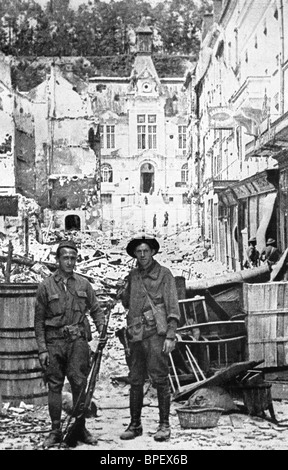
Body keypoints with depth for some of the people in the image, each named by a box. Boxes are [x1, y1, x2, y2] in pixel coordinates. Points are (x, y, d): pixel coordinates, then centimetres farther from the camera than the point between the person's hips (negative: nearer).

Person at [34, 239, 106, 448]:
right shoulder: (46, 286, 3)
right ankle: (56, 431, 12)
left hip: (78, 339, 1)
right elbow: (39, 321, 4)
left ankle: (80, 428, 5)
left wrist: (102, 328, -1)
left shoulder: (83, 284, 9)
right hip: (54, 341, 0)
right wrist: (42, 349, -2)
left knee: (79, 383, -5)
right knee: (54, 386, 3)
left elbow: (96, 309, 17)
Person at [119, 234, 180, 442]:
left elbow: (173, 307, -3)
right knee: (136, 381, 7)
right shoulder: (133, 275, 15)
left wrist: (170, 336, -11)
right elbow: (126, 302, 25)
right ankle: (135, 424, 17)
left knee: (160, 380, -4)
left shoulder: (164, 274, 1)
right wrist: (124, 292, 3)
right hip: (137, 335, 5)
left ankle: (164, 425, 4)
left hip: (156, 334, -5)